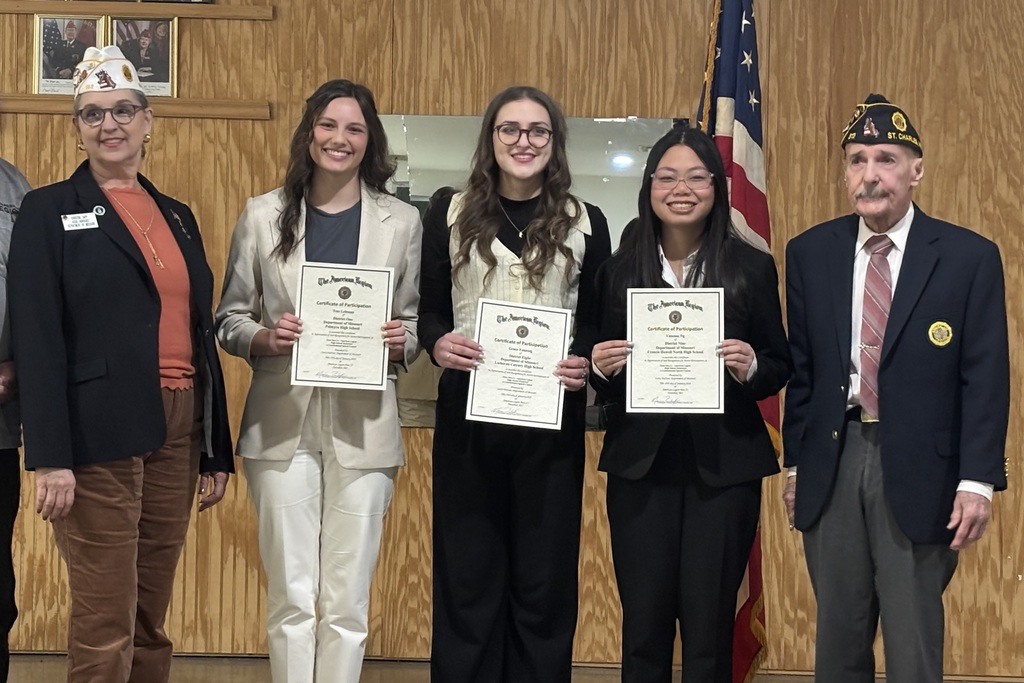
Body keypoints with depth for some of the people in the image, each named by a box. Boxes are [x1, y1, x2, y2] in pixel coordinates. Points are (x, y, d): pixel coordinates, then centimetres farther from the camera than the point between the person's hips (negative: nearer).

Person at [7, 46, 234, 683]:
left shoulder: (177, 216, 15)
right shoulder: (50, 211, -1)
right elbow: (37, 339, -9)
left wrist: (217, 451, 12)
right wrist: (51, 459, -17)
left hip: (179, 431, 5)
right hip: (99, 435, -5)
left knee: (152, 617, 11)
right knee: (105, 624, -3)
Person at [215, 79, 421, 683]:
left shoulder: (402, 222, 7)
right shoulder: (264, 216, 6)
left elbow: (415, 324, 13)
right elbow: (229, 320, 10)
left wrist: (400, 342, -10)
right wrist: (265, 337, -11)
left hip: (363, 425, 0)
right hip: (283, 423, 0)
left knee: (347, 603, 2)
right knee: (292, 597, 1)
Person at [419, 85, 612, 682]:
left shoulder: (585, 223, 7)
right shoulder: (450, 215, 7)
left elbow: (603, 321, 8)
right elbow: (426, 308, 7)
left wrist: (588, 362, -12)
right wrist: (437, 342, -14)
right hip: (468, 413, 0)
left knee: (544, 577, 5)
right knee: (467, 572, 4)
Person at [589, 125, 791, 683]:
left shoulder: (753, 268, 3)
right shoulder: (619, 270, 5)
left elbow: (781, 367, 6)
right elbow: (603, 381, 10)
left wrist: (752, 367, -15)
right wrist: (601, 368, -12)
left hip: (724, 465, -1)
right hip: (640, 464, 1)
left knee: (709, 622, 3)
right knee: (644, 621, 4)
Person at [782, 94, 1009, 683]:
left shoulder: (970, 257, -3)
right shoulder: (810, 253, 6)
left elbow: (986, 378, -5)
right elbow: (800, 366, 10)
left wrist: (977, 481, -10)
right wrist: (796, 464, 9)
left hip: (917, 465, -3)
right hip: (832, 462, 3)